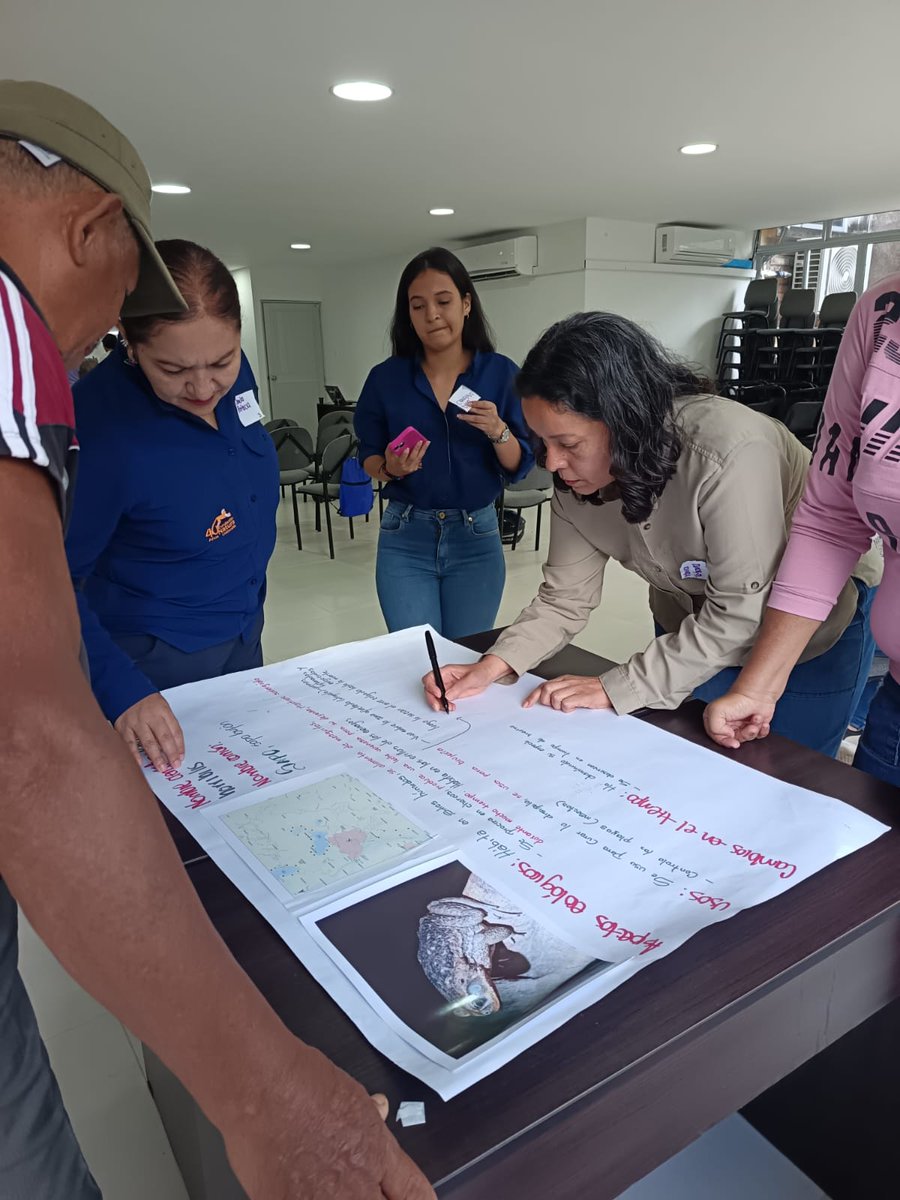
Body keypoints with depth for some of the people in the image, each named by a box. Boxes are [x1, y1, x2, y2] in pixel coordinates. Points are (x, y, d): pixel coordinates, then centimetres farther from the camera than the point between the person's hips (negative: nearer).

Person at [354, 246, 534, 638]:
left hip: (477, 537, 1)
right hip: (405, 538, 0)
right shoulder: (386, 377, -2)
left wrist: (498, 432, -20)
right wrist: (390, 468, -16)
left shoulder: (501, 373, -2)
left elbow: (520, 466, -1)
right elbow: (368, 459, 5)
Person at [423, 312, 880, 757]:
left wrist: (616, 689, -31)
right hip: (691, 632, 5)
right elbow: (564, 598, -12)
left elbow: (739, 614, -34)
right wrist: (492, 666, -27)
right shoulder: (575, 480, -18)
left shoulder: (730, 453, -38)